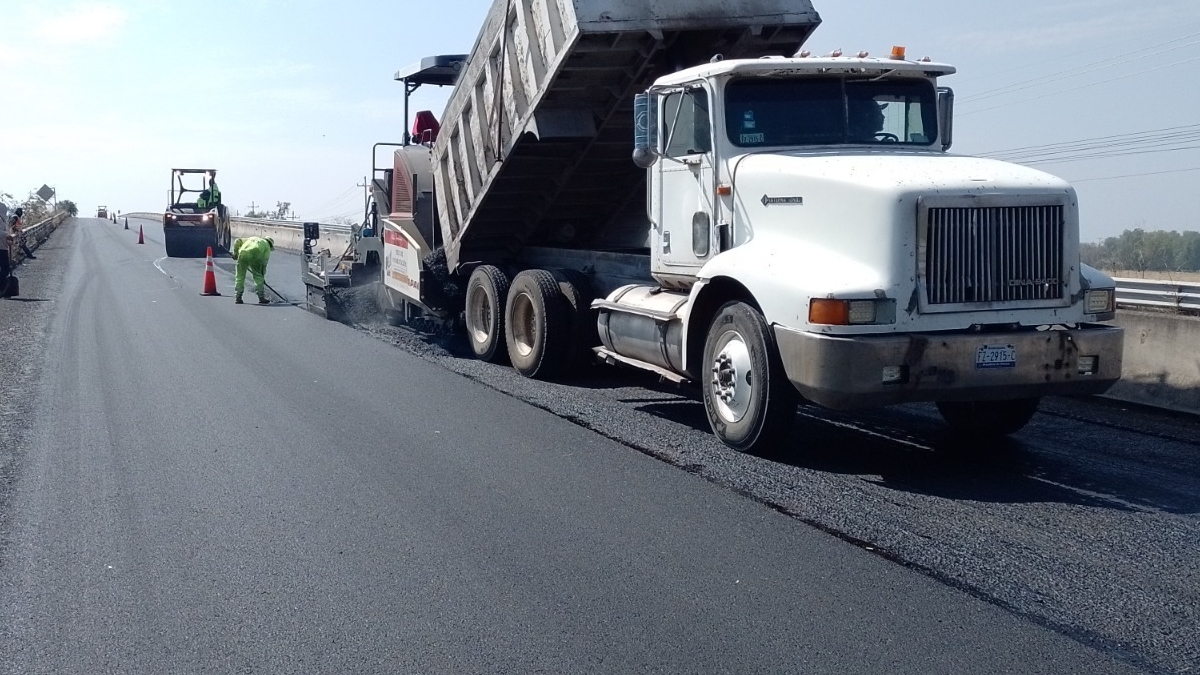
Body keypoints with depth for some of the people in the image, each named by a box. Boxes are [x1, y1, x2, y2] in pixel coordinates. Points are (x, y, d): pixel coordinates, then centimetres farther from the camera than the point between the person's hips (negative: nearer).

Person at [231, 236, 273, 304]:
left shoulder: (251, 238, 38)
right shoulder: (266, 245, 26)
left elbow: (238, 241, 27)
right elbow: (264, 260, 15)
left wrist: (235, 253, 32)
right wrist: (263, 274, 20)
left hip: (243, 253, 3)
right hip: (254, 255, -3)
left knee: (240, 276, 13)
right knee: (258, 276, 12)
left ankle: (238, 298, 14)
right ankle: (261, 298, 12)